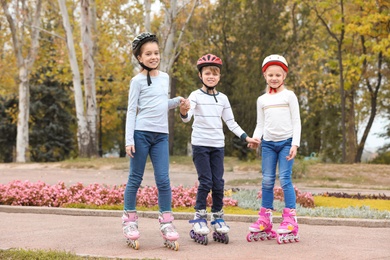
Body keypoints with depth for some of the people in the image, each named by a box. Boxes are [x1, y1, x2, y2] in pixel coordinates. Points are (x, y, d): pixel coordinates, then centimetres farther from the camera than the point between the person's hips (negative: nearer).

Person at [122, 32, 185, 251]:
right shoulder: (138, 81, -2)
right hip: (141, 133, -4)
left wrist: (177, 101, 5)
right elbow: (131, 111, -3)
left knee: (163, 180, -1)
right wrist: (129, 139, -10)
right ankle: (130, 219, 12)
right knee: (135, 179, 2)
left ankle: (166, 222, 4)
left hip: (161, 135, 4)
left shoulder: (165, 77, 14)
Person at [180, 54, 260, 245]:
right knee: (205, 182, -8)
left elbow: (231, 122, 16)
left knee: (218, 183, 3)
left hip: (218, 145, 4)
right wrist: (184, 113, -44)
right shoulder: (196, 96, -4)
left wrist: (246, 137, 10)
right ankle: (199, 218, 4)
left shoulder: (223, 98, 10)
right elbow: (187, 117, -20)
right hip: (200, 144, -4)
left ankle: (218, 218, 14)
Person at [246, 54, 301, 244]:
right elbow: (260, 124, 13)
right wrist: (255, 138, -7)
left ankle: (290, 222, -8)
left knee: (285, 180, -11)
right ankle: (264, 223, 9)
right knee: (267, 181, 3)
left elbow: (296, 122, 0)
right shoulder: (262, 100, 12)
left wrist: (295, 144, -10)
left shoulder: (289, 96, 3)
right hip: (268, 143, 3)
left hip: (286, 142, -3)